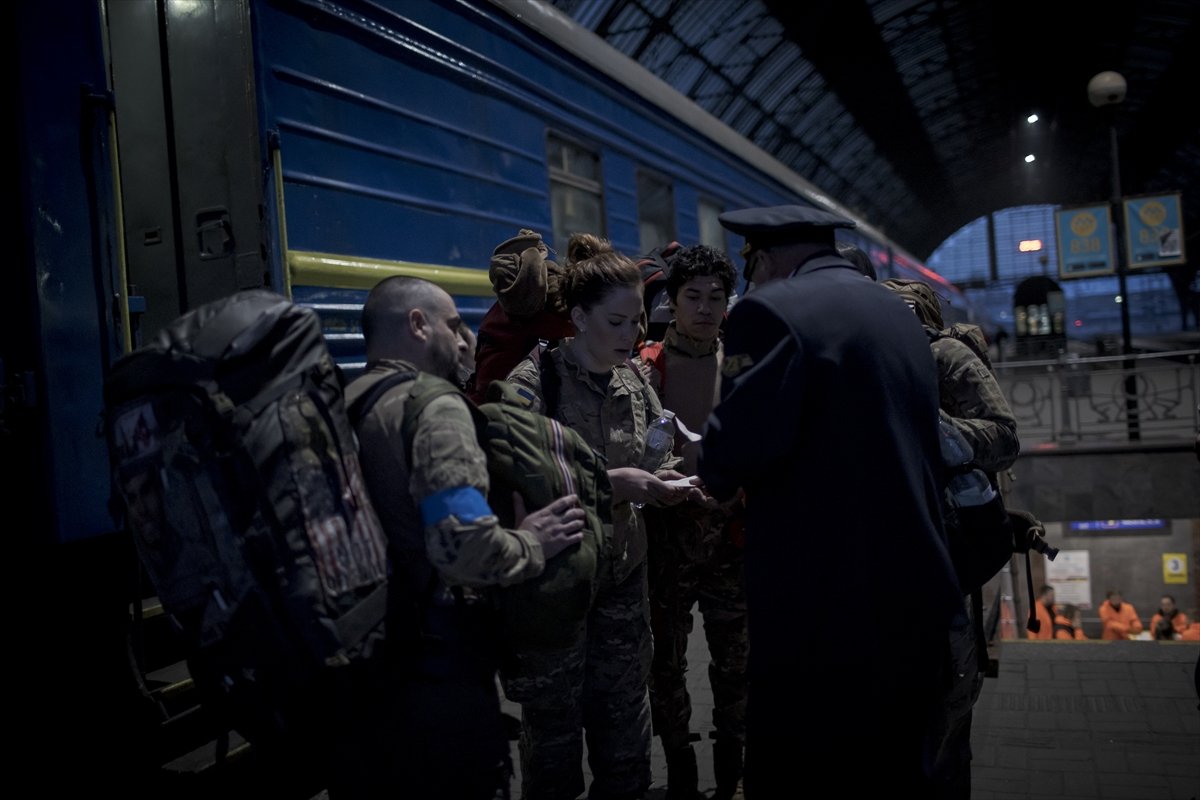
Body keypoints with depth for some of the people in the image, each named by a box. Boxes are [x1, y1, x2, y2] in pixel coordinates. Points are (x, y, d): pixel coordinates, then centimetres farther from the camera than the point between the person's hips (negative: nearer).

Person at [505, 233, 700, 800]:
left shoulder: (633, 380, 6)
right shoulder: (534, 381, -11)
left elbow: (657, 461, 15)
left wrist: (667, 484, -7)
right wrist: (608, 483, -22)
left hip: (623, 577, 5)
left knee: (627, 751, 11)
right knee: (554, 739, 8)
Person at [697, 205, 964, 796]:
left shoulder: (770, 310, -11)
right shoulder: (902, 316, 14)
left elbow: (738, 446, -21)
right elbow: (892, 442, 16)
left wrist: (714, 471, 2)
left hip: (822, 609, -8)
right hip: (916, 599, 8)